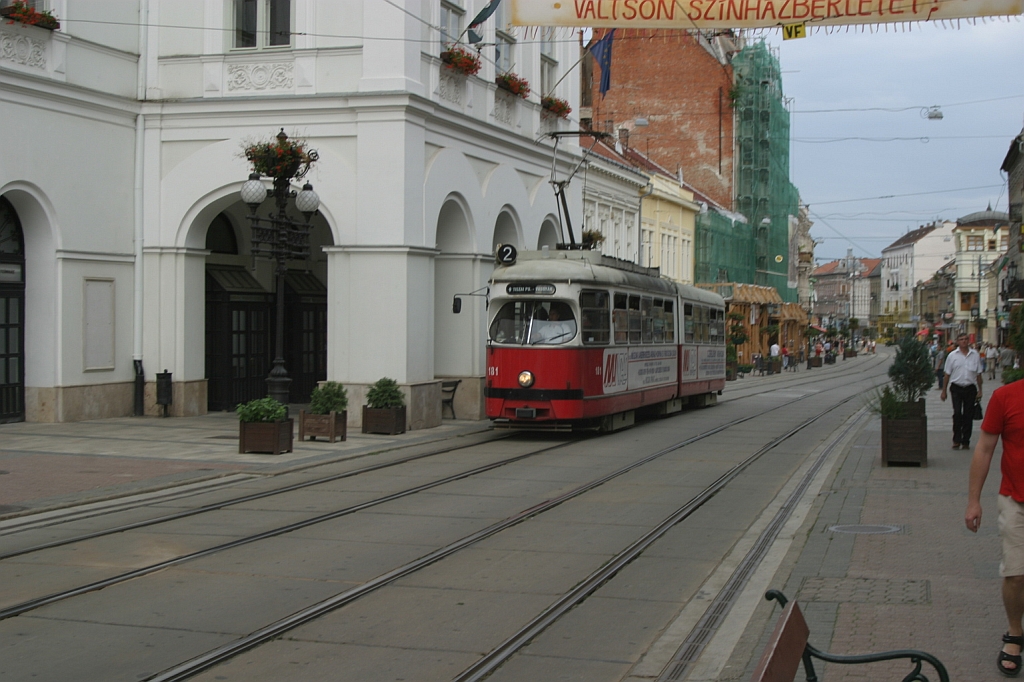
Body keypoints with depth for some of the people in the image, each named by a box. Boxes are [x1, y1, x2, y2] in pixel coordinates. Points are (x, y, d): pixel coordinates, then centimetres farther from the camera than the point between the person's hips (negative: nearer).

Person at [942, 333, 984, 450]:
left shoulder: (975, 355, 6)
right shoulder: (952, 356, 2)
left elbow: (978, 374, 11)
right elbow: (947, 374, 6)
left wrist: (980, 390, 7)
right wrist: (944, 391, 4)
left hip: (970, 388, 2)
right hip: (956, 388, -1)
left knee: (968, 416, 4)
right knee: (957, 414, -10)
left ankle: (965, 441, 12)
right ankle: (956, 440, -1)